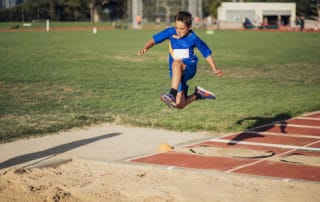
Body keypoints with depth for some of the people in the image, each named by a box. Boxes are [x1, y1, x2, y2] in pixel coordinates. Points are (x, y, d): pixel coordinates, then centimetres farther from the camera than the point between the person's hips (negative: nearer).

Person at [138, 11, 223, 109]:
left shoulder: (193, 38, -5)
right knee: (179, 105, -2)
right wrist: (145, 48, -18)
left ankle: (172, 94, -49)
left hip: (189, 67, -4)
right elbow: (154, 39, 2)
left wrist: (215, 69, 1)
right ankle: (197, 95, 29)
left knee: (176, 63, -41)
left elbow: (207, 53, 5)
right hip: (176, 72, 4)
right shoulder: (170, 32, -1)